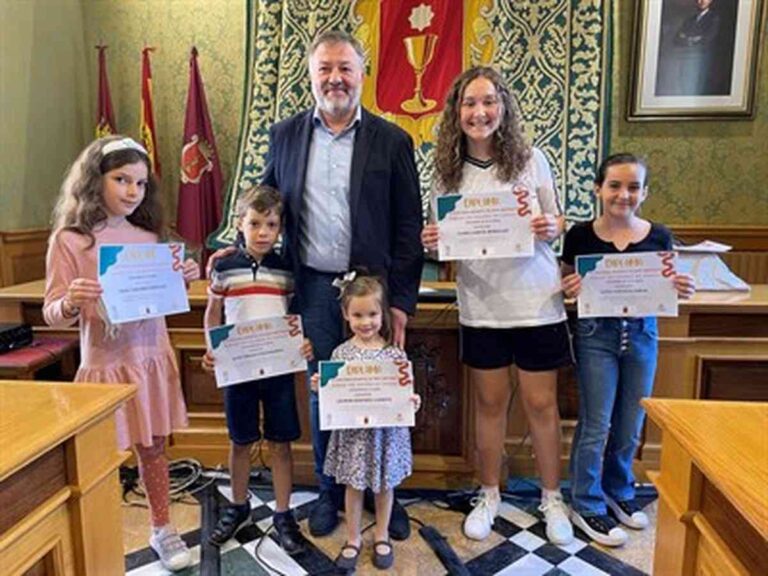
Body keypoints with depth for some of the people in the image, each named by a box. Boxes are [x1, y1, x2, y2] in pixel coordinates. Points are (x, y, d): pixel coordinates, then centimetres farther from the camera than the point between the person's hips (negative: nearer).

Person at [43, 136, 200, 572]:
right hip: (105, 365, -4)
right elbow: (54, 316, -8)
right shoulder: (69, 239, -8)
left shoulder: (149, 235, 5)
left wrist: (184, 281, -7)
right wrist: (71, 303, -29)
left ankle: (162, 529, 32)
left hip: (153, 358, 4)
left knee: (154, 448, 15)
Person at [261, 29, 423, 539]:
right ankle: (330, 492, 32)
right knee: (322, 395, 12)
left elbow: (409, 227, -2)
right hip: (313, 288, 2)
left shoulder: (392, 141, 0)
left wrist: (402, 301, -6)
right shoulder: (284, 135, 7)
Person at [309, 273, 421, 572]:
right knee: (353, 485, 14)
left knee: (384, 485, 16)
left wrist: (412, 401, -24)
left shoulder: (394, 353, -9)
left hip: (386, 430, 0)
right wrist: (320, 388, -18)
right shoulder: (341, 353, -6)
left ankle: (381, 536, 39)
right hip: (352, 430, 1)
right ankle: (353, 539, 36)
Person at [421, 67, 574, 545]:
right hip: (481, 305, 2)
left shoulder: (531, 159, -4)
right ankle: (489, 495, 33)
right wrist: (432, 241, -17)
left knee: (542, 403, 10)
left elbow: (557, 222, 4)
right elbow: (445, 237, 5)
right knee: (490, 403, 14)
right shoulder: (449, 170, 0)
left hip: (537, 302, -1)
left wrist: (550, 227, -18)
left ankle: (553, 498, 31)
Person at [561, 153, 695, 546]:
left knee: (630, 426, 15)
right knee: (596, 425, 3)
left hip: (642, 334, 3)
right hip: (596, 336, -3)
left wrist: (680, 290, -14)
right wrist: (569, 289, -23)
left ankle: (619, 491, 39)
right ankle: (586, 506, 22)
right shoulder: (580, 236, -7)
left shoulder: (658, 237, 0)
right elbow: (567, 286, -1)